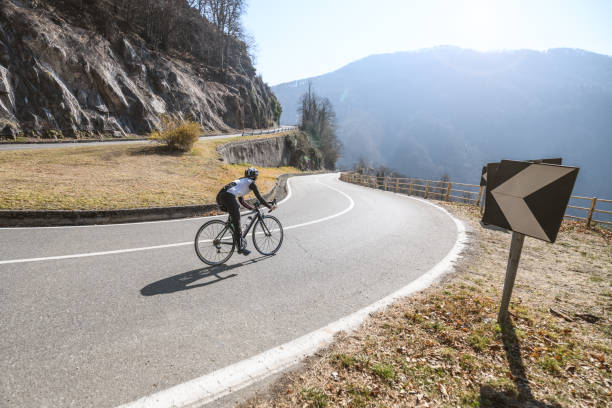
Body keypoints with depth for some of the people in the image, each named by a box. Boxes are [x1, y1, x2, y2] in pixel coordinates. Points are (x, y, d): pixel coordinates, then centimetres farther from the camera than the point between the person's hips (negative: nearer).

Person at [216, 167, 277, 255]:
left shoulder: (241, 181, 34)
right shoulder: (251, 183, 11)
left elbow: (242, 201, 37)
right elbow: (260, 198, 9)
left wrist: (253, 209, 40)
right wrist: (270, 207, 20)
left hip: (220, 196, 9)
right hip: (228, 197, -9)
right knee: (237, 224, 1)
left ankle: (240, 240, 30)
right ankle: (240, 247, 8)